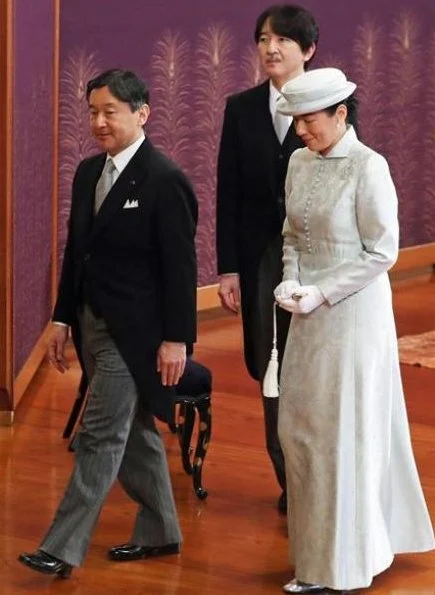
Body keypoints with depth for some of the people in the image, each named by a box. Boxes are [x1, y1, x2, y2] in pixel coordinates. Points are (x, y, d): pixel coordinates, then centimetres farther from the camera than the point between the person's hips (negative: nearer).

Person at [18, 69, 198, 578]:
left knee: (100, 437, -7)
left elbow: (180, 267, -14)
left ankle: (63, 549, -5)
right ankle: (159, 532, 28)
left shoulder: (164, 181, -14)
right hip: (93, 325, 8)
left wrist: (175, 339, -16)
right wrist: (63, 319, 13)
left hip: (134, 332, -8)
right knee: (133, 432, 16)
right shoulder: (88, 172, 9)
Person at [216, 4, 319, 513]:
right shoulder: (241, 109, 5)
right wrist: (228, 268, 1)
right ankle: (288, 480, 19)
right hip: (261, 258, 3)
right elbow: (228, 193, 5)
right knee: (270, 373, 8)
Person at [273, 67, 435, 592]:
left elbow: (382, 251, -14)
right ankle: (317, 546, 26)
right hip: (311, 314, 7)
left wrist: (323, 293, -16)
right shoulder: (299, 163, 6)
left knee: (344, 432, 1)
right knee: (298, 429, 10)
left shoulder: (368, 167, -14)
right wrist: (292, 281, -4)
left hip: (353, 313, -7)